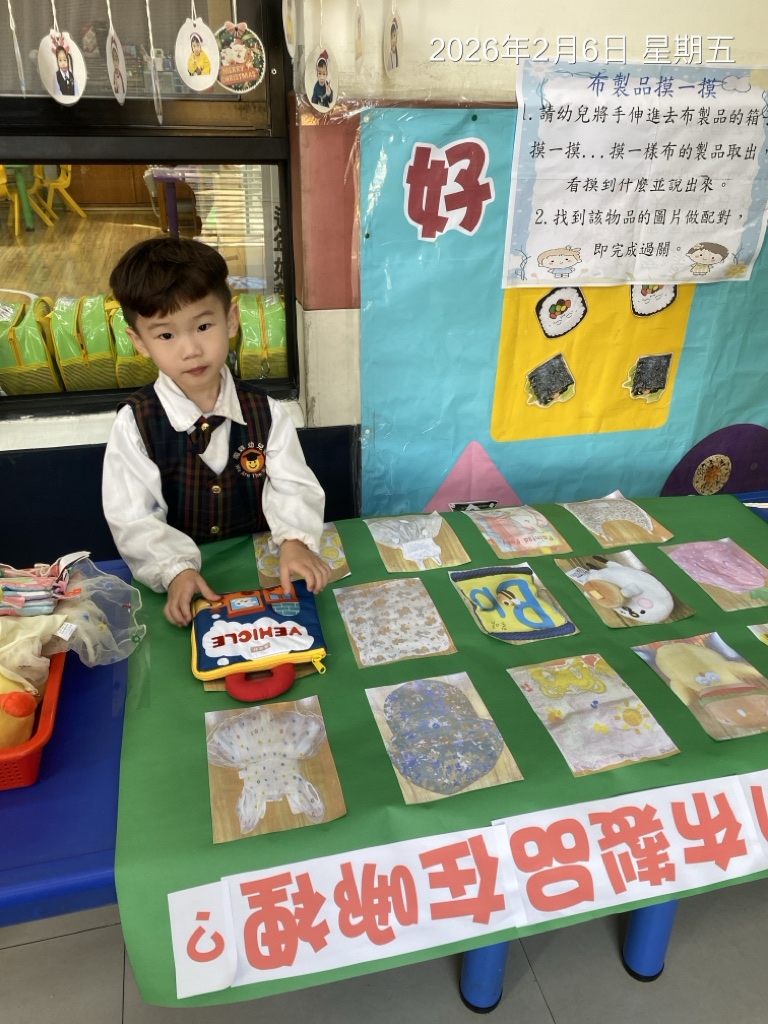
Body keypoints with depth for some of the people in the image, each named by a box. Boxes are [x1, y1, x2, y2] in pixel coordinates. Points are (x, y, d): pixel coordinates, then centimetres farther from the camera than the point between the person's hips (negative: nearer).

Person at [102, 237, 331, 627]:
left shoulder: (265, 413, 0)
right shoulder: (134, 424, -6)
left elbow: (292, 488, -4)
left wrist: (295, 541, -24)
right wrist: (176, 572, -24)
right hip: (182, 585, -2)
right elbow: (134, 521, -8)